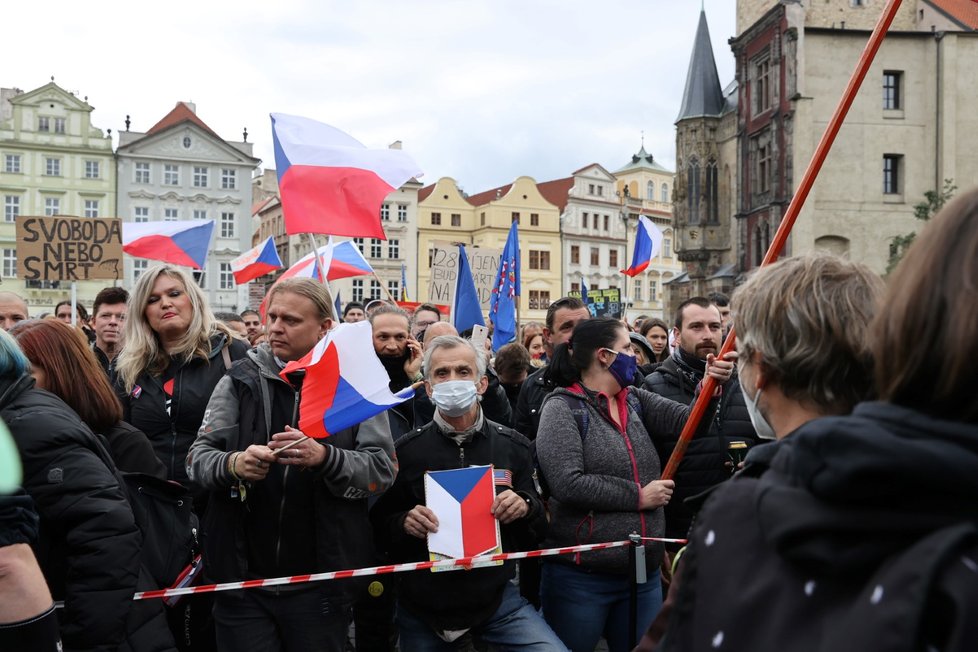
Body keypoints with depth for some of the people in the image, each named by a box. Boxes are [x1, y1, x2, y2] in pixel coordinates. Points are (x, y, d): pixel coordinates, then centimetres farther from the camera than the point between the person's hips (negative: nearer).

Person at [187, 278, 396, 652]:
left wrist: (324, 458, -25)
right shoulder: (241, 380, 2)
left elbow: (383, 470, -7)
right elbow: (196, 458, 0)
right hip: (242, 579, 1)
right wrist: (233, 465, -23)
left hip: (320, 582, -1)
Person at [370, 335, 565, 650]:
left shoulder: (513, 446, 1)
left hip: (497, 598, 0)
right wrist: (403, 524, -18)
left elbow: (540, 526, 6)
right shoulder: (405, 450, -3)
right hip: (422, 605, 0)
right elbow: (379, 526, 3)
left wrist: (525, 507, -14)